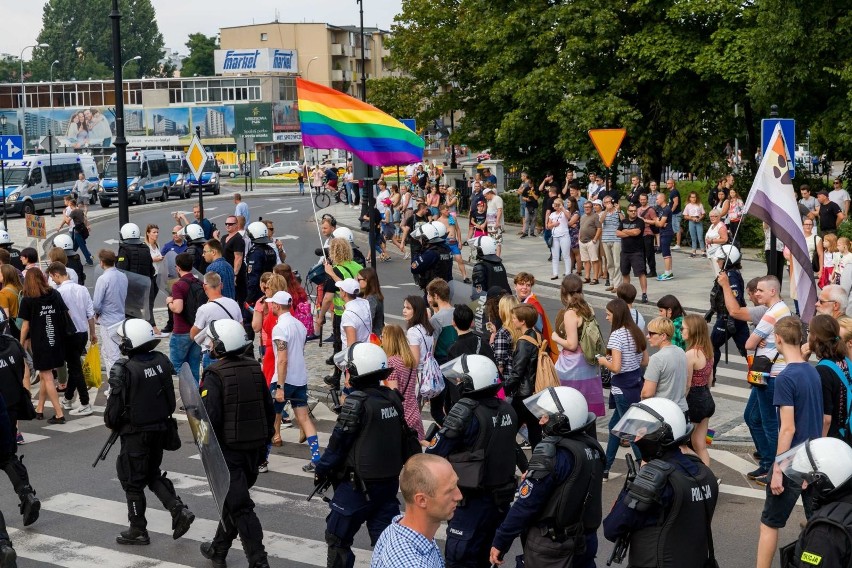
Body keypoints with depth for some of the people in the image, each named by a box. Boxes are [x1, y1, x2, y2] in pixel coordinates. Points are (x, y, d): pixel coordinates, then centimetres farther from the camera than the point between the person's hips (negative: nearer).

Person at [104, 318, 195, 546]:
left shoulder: (125, 370, -23)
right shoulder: (162, 361, -4)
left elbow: (115, 405, -15)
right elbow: (170, 397, 6)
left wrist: (111, 423, 5)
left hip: (136, 433, -6)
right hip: (161, 428, 6)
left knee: (133, 480, 8)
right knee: (153, 474, 22)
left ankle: (138, 530, 17)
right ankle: (179, 510, 8)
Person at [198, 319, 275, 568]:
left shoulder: (215, 374, -16)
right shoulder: (255, 368, 3)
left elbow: (211, 417, -21)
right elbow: (269, 409, 9)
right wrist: (264, 441, 18)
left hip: (228, 448, -7)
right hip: (254, 448, 7)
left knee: (240, 507, -3)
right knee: (233, 499, 22)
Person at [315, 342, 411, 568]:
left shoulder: (356, 401, -18)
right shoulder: (393, 398, 3)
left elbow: (339, 441, -13)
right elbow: (403, 437, 12)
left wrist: (322, 469, 0)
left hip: (359, 484, -7)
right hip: (390, 481, 7)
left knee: (338, 539, 9)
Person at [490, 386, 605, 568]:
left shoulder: (551, 453, -22)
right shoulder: (593, 447, 0)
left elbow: (526, 504, -19)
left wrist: (500, 542, -11)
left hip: (551, 548, -7)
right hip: (586, 539, 7)